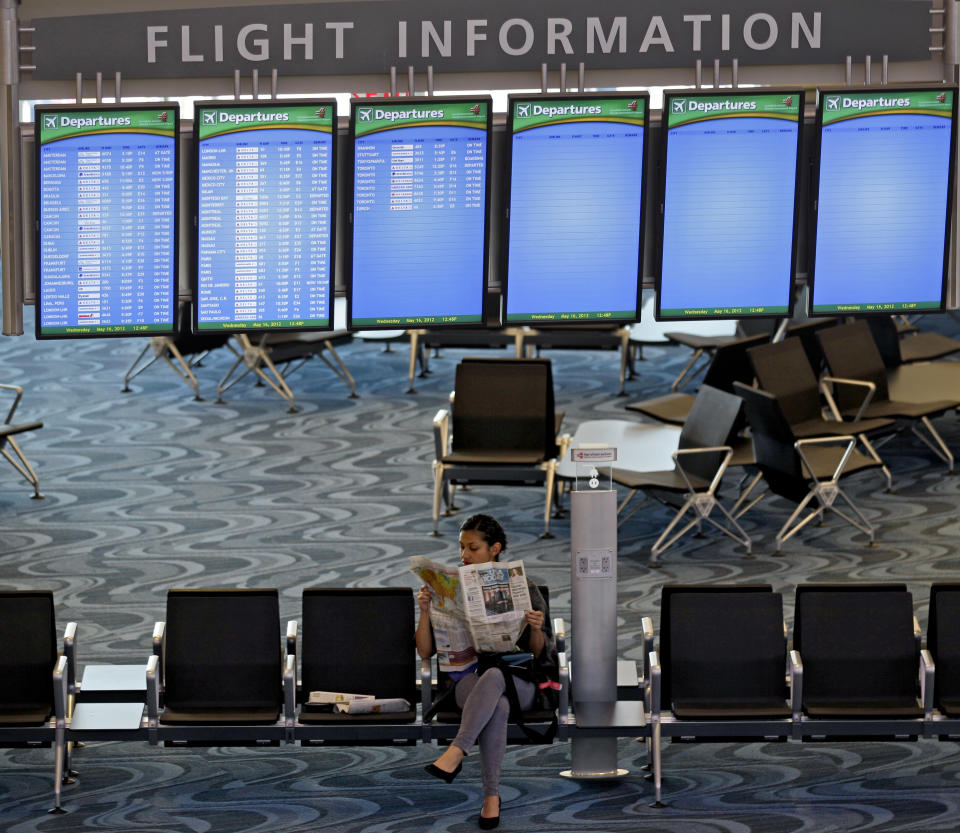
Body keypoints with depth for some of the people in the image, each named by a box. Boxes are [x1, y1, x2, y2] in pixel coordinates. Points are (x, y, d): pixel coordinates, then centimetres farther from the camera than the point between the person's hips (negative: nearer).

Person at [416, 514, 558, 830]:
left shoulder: (522, 587, 9)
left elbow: (538, 654, 8)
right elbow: (425, 652, 9)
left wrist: (537, 629, -14)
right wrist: (425, 611, -7)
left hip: (518, 682, 0)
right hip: (468, 679, 0)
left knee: (494, 676, -39)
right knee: (498, 706, -37)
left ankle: (456, 753, -47)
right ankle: (491, 796, -37)